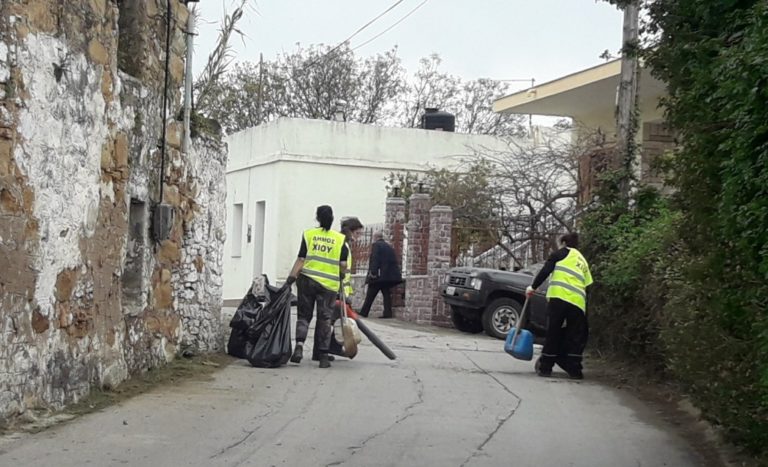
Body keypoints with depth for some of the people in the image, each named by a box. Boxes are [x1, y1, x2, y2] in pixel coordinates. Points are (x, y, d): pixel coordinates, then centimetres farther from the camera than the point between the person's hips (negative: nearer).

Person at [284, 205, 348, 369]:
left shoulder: (308, 235, 0)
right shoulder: (340, 239, 2)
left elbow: (300, 260, -5)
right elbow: (343, 265, -1)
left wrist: (291, 279, -3)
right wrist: (342, 276, 18)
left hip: (307, 280, 0)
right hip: (329, 283, 0)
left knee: (304, 315, 11)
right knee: (324, 319, 7)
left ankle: (299, 344, -11)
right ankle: (322, 355, 8)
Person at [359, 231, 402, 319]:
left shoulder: (376, 245, -4)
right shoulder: (390, 247, 17)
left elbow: (374, 260, -15)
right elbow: (394, 260, 16)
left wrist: (373, 272, -20)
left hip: (379, 275, -6)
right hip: (389, 275, 6)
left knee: (370, 295, 1)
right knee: (387, 295, 6)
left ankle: (363, 313, 4)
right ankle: (388, 313, -3)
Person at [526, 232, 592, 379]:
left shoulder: (563, 252, 14)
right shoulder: (583, 262, 30)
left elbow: (546, 270, 0)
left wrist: (533, 286, 4)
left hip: (560, 297, -4)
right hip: (578, 303, 4)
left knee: (553, 333, 0)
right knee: (576, 338, 10)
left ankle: (545, 367, 3)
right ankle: (574, 369, 5)